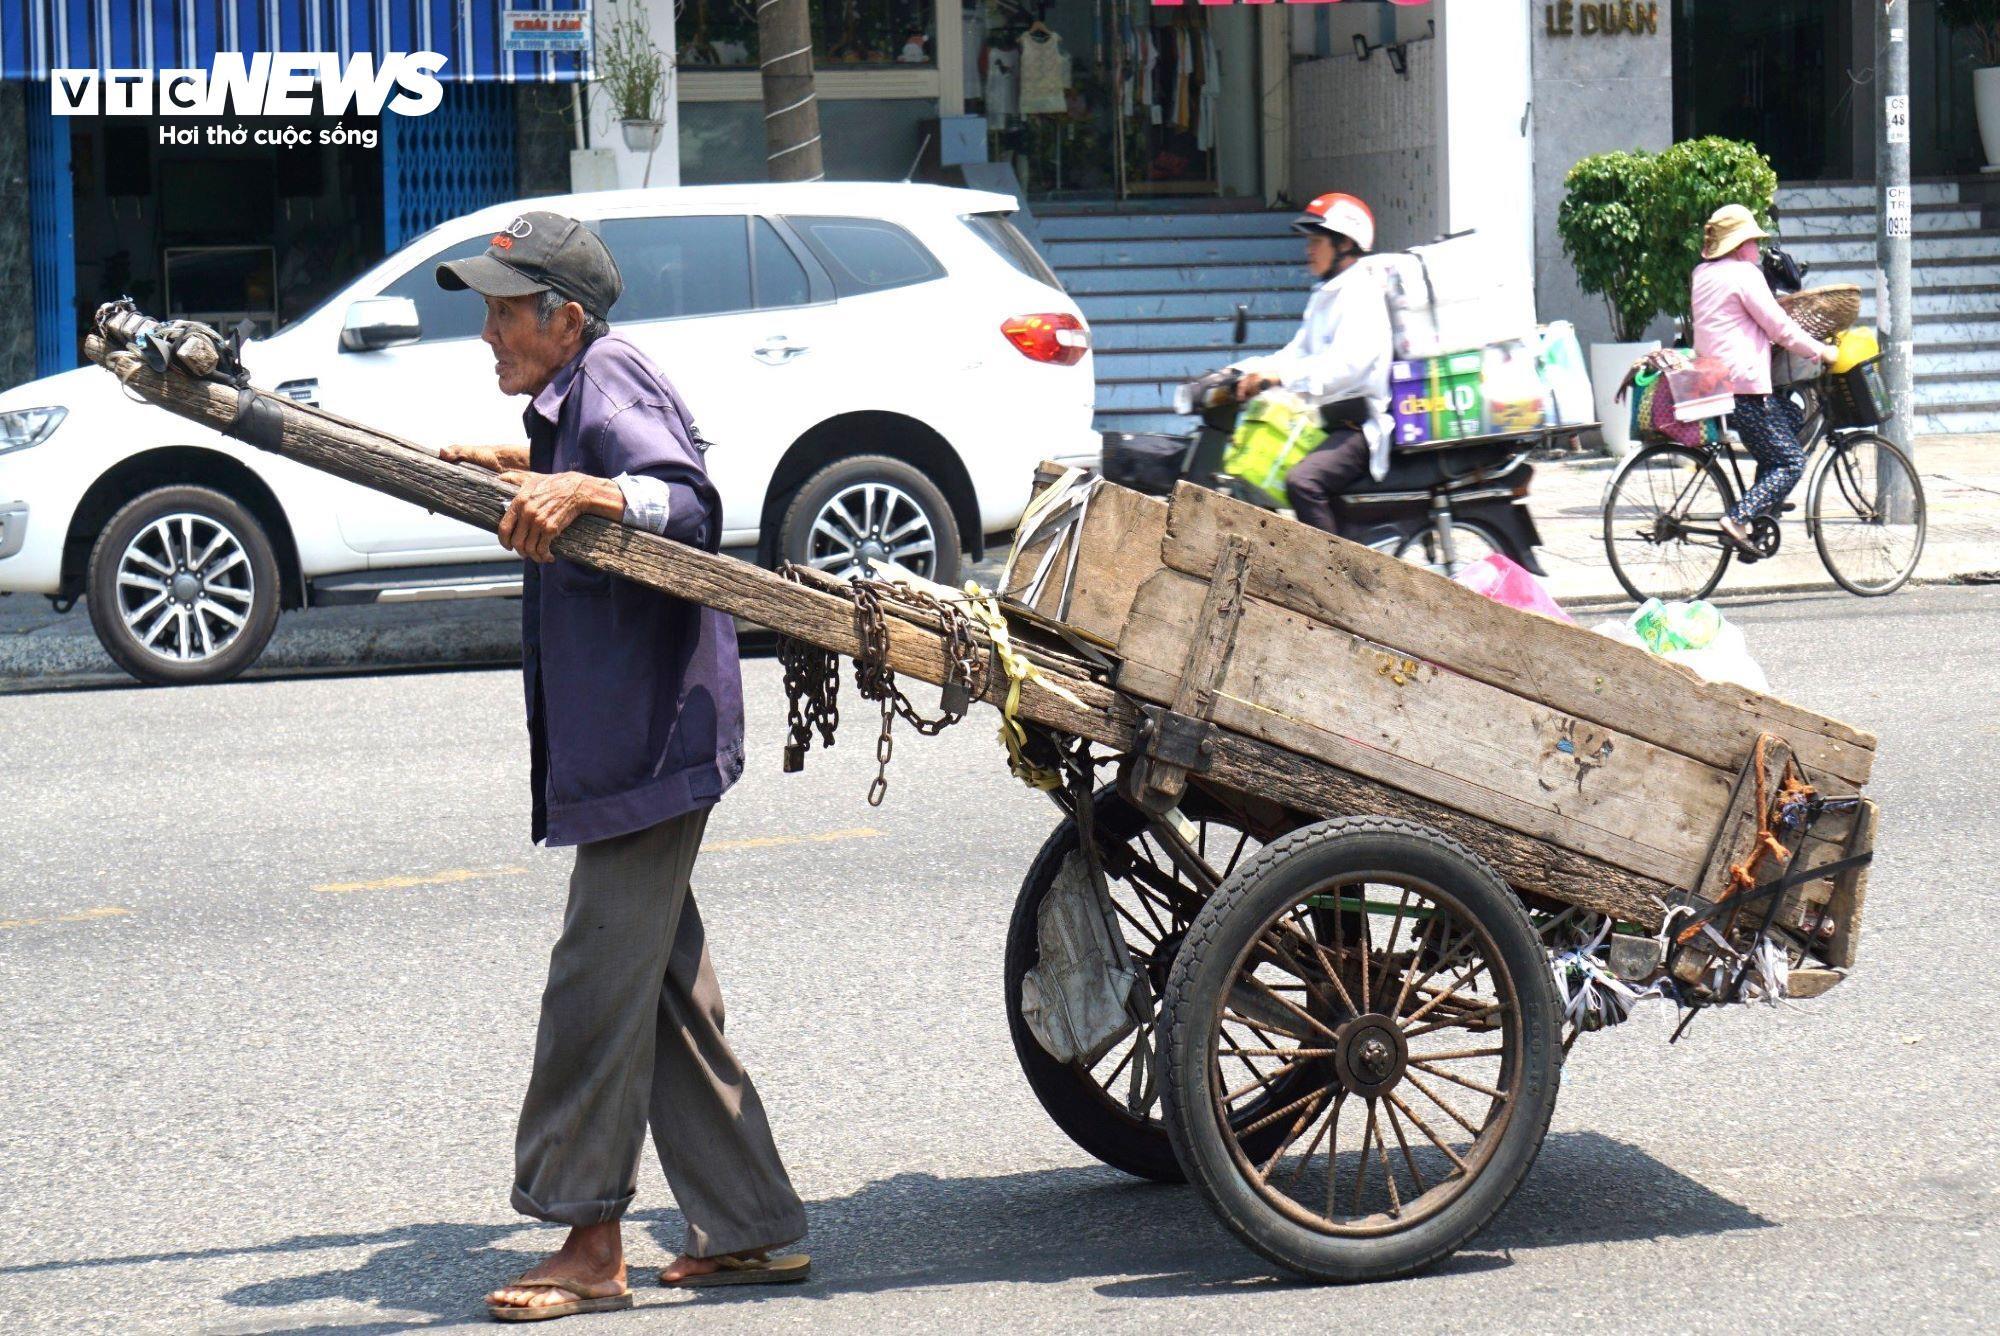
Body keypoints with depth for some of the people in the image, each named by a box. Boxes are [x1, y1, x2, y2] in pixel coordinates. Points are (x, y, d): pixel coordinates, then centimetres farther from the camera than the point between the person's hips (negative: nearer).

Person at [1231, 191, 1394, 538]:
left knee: (1302, 481, -33)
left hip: (1358, 427, -11)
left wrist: (1282, 375, -33)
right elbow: (1298, 352, 19)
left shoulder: (1362, 294, -10)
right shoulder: (1324, 296, 22)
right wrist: (1244, 373, 3)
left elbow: (1349, 363, -25)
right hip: (1325, 421, 11)